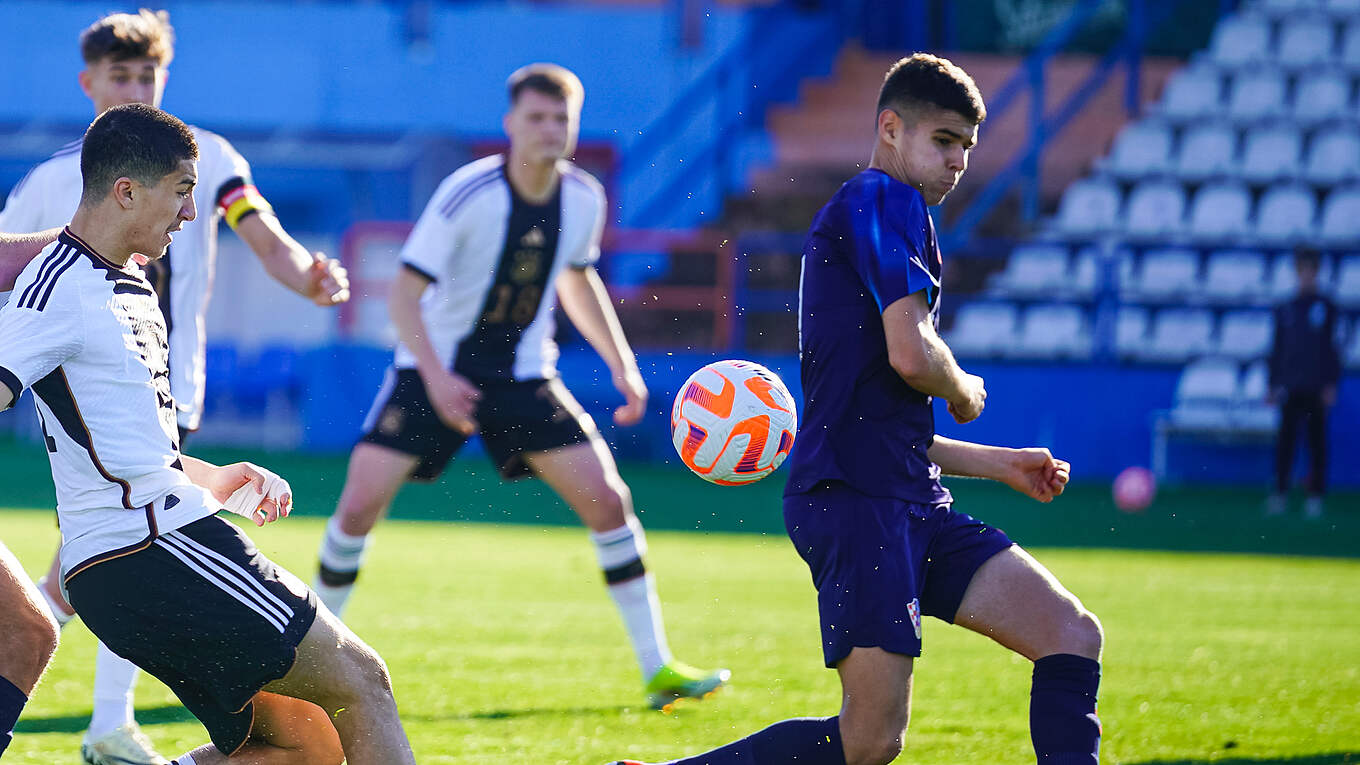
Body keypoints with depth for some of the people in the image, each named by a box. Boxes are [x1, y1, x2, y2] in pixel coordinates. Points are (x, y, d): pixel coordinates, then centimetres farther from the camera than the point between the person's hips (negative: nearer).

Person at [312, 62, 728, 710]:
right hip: (438, 370, -4)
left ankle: (658, 669, 0)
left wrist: (621, 363, 7)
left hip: (524, 375, 4)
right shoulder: (468, 194, -21)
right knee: (361, 503, -13)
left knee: (607, 499, -8)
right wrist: (436, 377, -33)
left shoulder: (583, 198, -5)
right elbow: (403, 293, -20)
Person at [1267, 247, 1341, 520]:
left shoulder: (1326, 307, 3)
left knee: (1317, 442, 0)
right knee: (1285, 439, -4)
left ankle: (1316, 497, 4)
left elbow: (1331, 347, 1)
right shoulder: (1285, 310, 10)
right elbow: (1277, 348, 13)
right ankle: (1279, 493, -3)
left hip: (1316, 387, -2)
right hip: (1290, 386, 2)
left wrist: (1330, 384, -5)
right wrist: (1273, 384, 8)